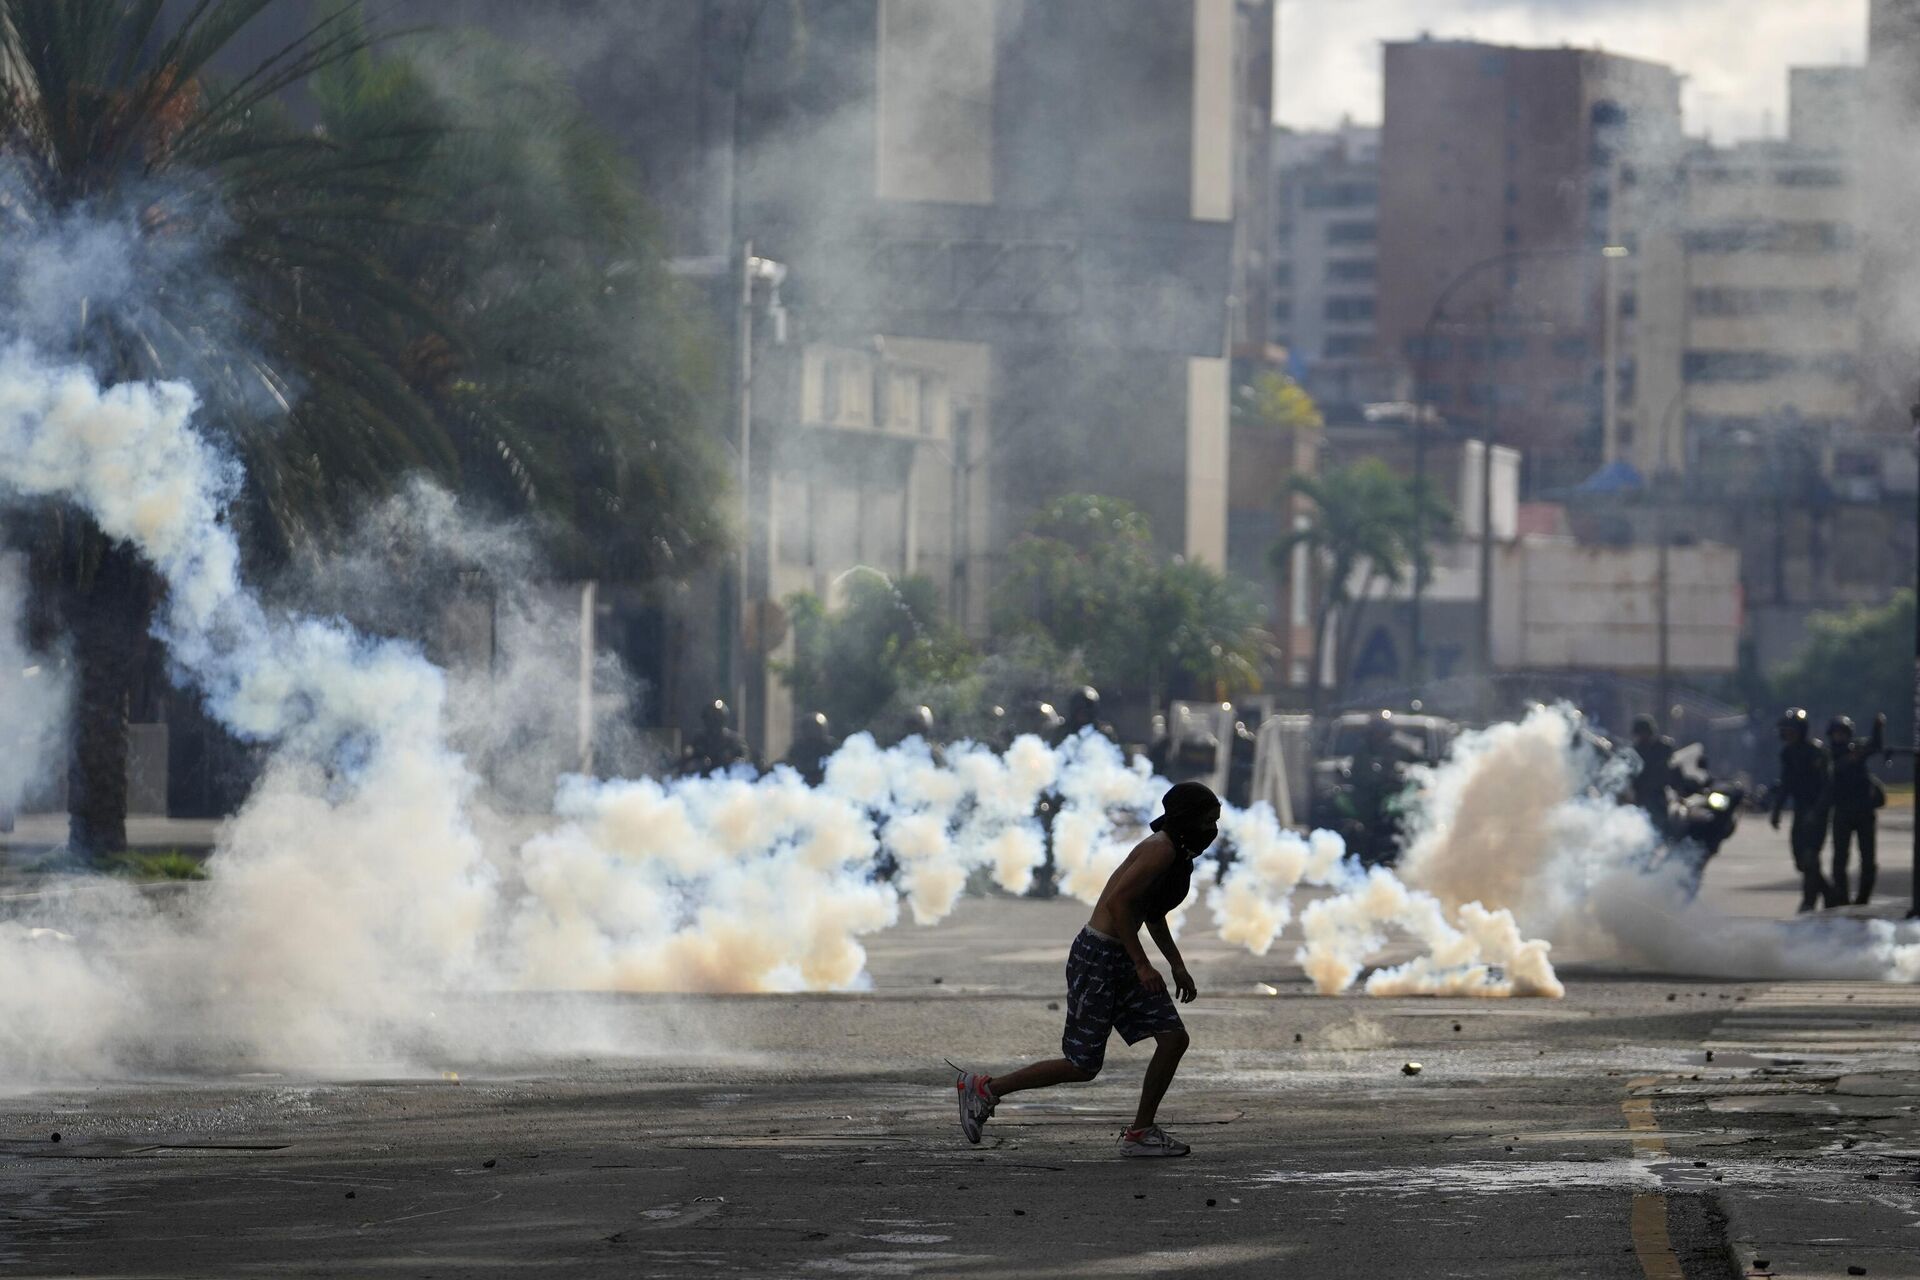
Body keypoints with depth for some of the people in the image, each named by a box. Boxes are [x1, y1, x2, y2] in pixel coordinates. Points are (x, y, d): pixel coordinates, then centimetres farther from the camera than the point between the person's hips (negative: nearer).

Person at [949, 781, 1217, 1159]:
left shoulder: (1179, 854, 13)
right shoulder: (1160, 850, -19)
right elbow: (1118, 901, -26)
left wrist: (1177, 965, 22)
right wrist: (1142, 964, -24)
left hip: (1122, 958, 10)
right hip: (1098, 958, -10)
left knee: (1173, 1038, 0)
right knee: (1082, 1065, -5)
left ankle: (1140, 1133, 7)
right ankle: (983, 1089, 7)